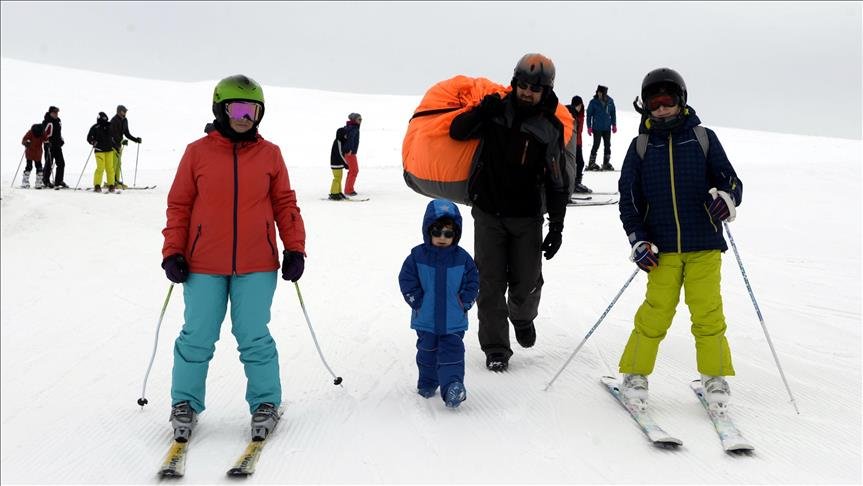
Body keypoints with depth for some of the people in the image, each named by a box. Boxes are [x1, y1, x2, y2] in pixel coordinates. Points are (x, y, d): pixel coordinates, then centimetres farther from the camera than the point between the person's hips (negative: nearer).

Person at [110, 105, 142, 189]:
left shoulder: (124, 120, 10)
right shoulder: (114, 120, -15)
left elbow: (127, 133, 15)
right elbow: (114, 134, -24)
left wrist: (135, 139, 4)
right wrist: (121, 141, -36)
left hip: (119, 144, 9)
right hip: (113, 144, -8)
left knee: (119, 163, 10)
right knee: (114, 163, -11)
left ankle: (117, 181, 16)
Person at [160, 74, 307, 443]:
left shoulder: (269, 154, 5)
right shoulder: (197, 152, 2)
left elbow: (285, 204, 9)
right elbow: (178, 205, 5)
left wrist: (295, 249, 2)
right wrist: (172, 253, -1)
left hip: (256, 266, 0)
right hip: (204, 266, 0)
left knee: (255, 338, 1)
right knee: (197, 338, 6)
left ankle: (265, 405, 16)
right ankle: (185, 405, 21)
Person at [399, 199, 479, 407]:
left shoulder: (462, 258, -5)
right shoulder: (417, 256, -7)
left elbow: (472, 282, 2)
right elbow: (407, 281, -3)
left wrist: (464, 303, -8)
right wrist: (418, 302, -8)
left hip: (454, 321, -1)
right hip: (426, 320, 1)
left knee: (452, 352, -7)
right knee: (427, 351, 17)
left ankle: (453, 387, -13)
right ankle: (427, 384, 34)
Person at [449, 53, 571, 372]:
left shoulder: (550, 129, -4)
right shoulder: (496, 112, -3)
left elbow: (558, 183, -1)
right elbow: (457, 132, -2)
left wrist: (556, 227, -4)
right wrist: (481, 113, -21)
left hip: (527, 217, 0)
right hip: (489, 212, 0)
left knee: (527, 282, 4)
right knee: (491, 283, 1)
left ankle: (522, 316, 38)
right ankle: (495, 348, 11)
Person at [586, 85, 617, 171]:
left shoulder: (610, 101, 1)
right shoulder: (593, 102, -7)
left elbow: (613, 113, 13)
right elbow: (589, 114, -2)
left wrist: (614, 125, 11)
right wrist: (589, 127, -4)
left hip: (607, 128, 4)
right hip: (597, 128, -4)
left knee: (607, 145, 9)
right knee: (596, 145, -5)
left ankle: (606, 163, 20)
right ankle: (591, 163, 4)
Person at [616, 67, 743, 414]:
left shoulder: (703, 138, 4)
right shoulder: (641, 147, 6)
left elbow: (730, 181, 6)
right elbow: (629, 199, 8)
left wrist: (727, 198, -18)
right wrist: (638, 241, -2)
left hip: (704, 245, 0)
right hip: (662, 248, 0)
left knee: (708, 313, 0)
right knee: (655, 313, -3)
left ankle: (715, 377, 16)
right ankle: (635, 374, 12)